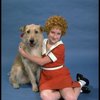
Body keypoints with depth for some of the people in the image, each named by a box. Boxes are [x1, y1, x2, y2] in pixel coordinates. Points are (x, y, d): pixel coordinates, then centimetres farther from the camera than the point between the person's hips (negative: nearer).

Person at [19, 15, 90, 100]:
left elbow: (42, 61, -17)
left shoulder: (60, 47, -16)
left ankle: (80, 83, 8)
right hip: (46, 75, 4)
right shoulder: (43, 42, 3)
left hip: (60, 75, -4)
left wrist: (24, 54, -12)